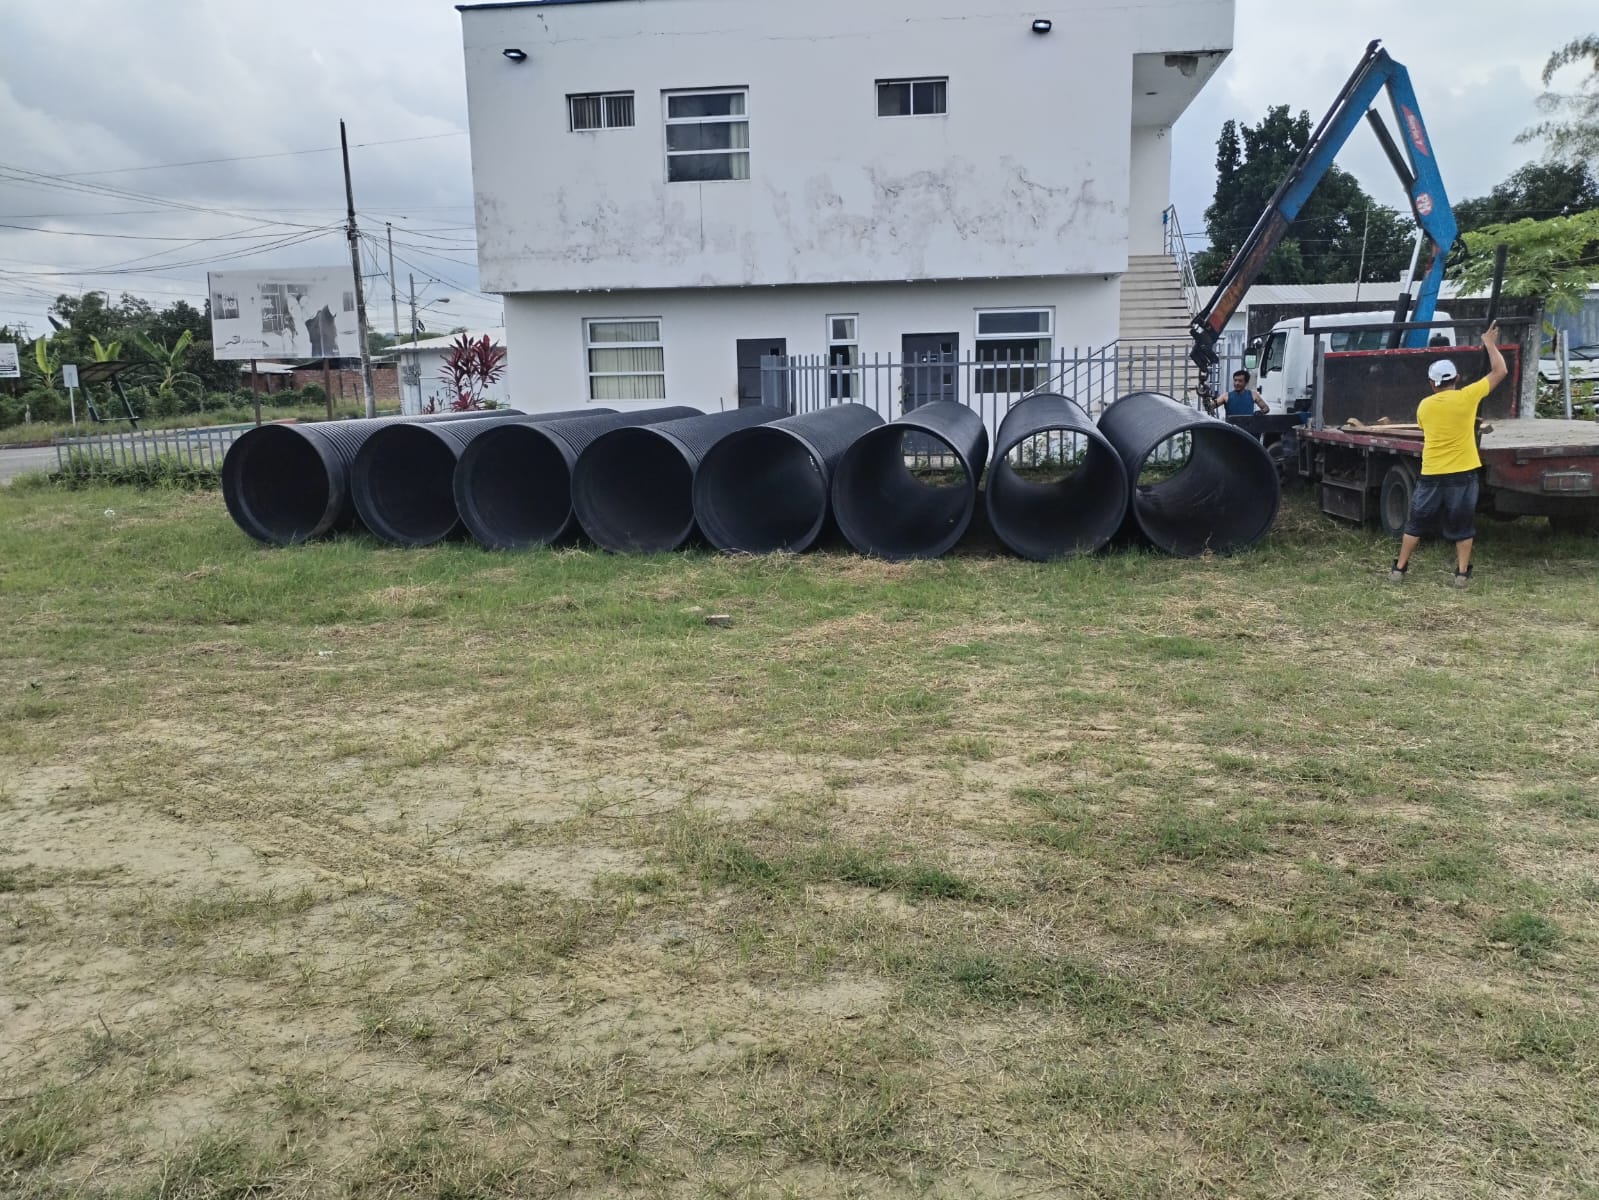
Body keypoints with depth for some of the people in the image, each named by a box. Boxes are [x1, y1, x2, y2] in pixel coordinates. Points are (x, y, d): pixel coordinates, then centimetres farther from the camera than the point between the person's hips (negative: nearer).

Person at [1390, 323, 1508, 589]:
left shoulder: (1424, 406, 2)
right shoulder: (1467, 397, -8)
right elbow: (1499, 371, 1)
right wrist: (1490, 344, 13)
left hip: (1431, 475, 2)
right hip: (1462, 474, -2)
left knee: (1416, 524, 11)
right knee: (1462, 526, 9)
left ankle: (1399, 569, 13)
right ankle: (1462, 573, 10)